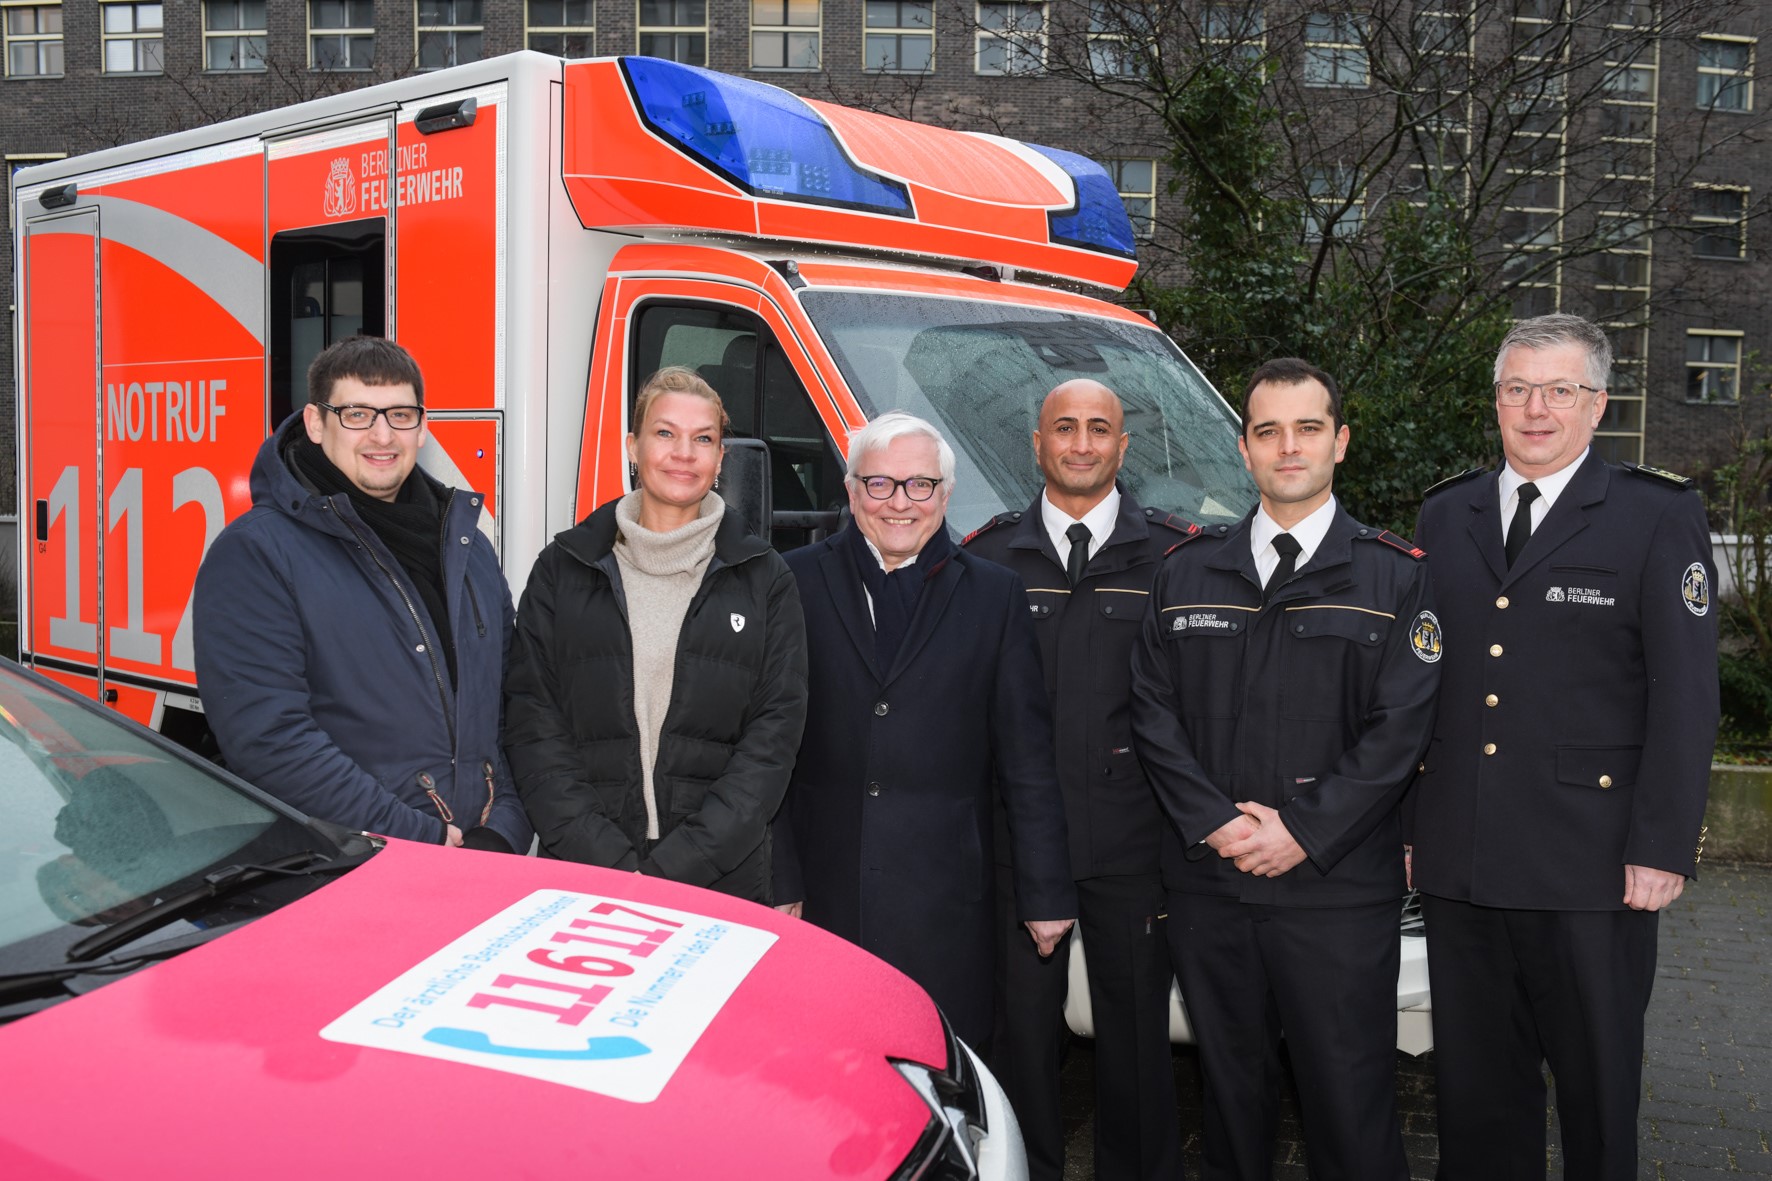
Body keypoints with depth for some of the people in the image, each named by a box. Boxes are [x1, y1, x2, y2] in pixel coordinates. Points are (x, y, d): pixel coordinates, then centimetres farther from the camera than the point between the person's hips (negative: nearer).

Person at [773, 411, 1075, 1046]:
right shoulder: (798, 583, 4)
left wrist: (1047, 892, 4)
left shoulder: (994, 594, 7)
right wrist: (776, 879, -1)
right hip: (824, 892, 0)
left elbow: (1028, 758, 6)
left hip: (944, 899, 0)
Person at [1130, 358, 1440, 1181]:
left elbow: (1398, 728, -5)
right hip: (1206, 883, 3)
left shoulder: (1396, 577, 2)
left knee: (1348, 1100, 2)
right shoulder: (1187, 572, 10)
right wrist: (1215, 822, -7)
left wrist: (1303, 831, -12)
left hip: (1337, 889, -2)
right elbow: (1153, 711, 5)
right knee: (1230, 1090, 13)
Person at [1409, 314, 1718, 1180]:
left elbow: (1685, 695, -7)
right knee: (1475, 1085, 14)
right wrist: (1405, 818, 8)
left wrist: (1663, 846, -12)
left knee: (1598, 1085, 10)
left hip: (1591, 872, -4)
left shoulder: (1659, 517, -2)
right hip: (1457, 866, 4)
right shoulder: (1445, 516, 11)